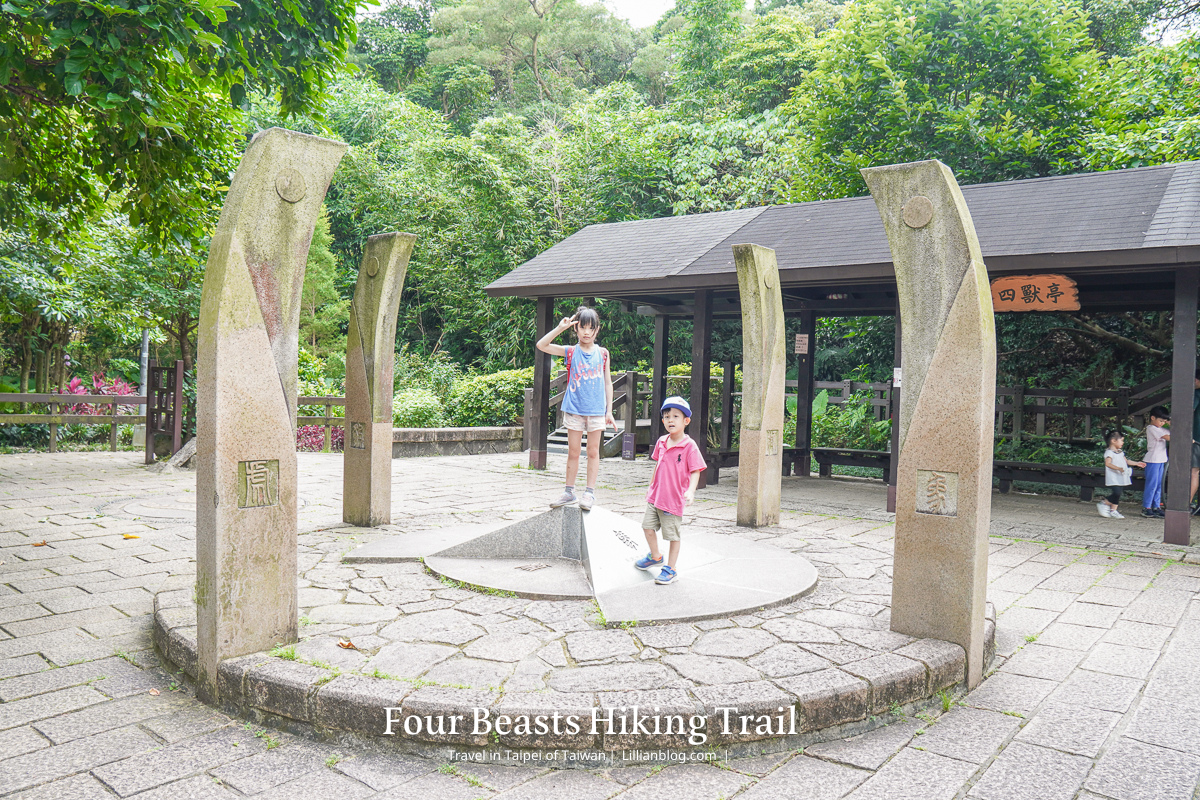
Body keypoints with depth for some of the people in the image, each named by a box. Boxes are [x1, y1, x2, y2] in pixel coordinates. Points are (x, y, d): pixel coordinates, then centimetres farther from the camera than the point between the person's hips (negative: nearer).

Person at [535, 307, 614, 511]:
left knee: (593, 452, 4)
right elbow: (541, 345, -7)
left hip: (596, 410, 0)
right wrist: (560, 328, -13)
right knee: (573, 451, 6)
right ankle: (569, 491, 16)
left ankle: (590, 492, 11)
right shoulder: (570, 352, 2)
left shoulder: (602, 353, 5)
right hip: (574, 409, 0)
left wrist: (609, 410, 5)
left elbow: (607, 382, 9)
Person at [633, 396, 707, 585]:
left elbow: (695, 472, -14)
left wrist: (691, 490, -28)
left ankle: (671, 568, 19)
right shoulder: (661, 443, 5)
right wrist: (651, 486, 23)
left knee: (672, 535, 4)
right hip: (655, 496, 6)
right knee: (648, 526, 15)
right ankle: (655, 556, 39)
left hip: (674, 499, -6)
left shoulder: (690, 446, -14)